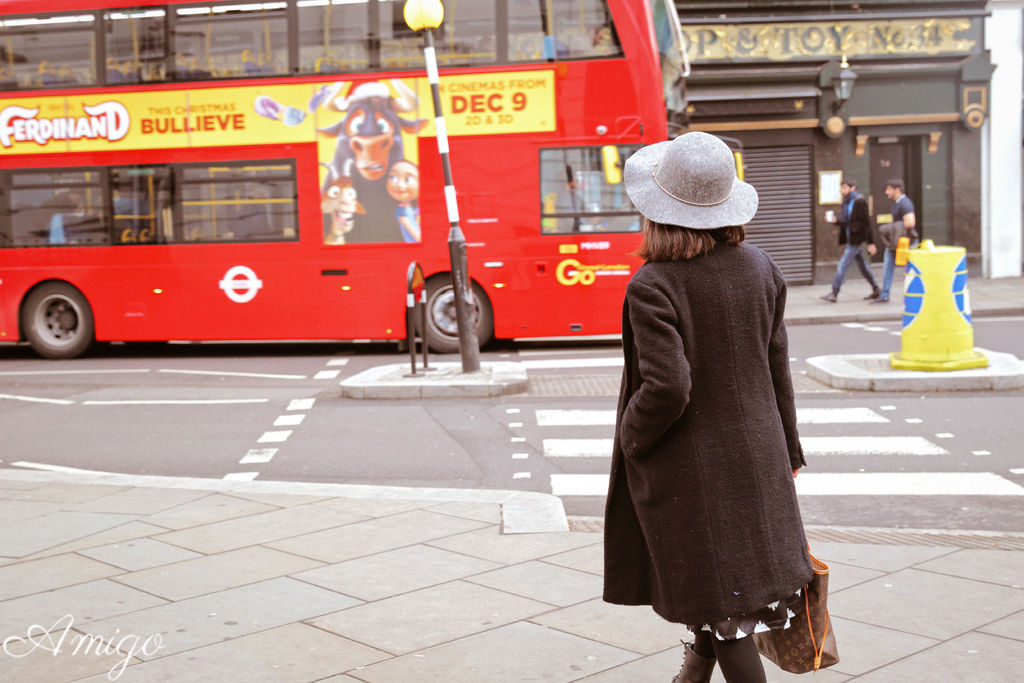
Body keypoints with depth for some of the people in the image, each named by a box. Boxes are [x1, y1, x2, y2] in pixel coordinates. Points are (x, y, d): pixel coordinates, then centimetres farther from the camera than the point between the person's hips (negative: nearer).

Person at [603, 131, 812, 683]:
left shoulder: (652, 287, -22)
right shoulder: (760, 268, -2)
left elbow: (667, 388, -27)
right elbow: (776, 368, 5)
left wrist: (631, 439, -8)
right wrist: (787, 450, 16)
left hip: (687, 467, -6)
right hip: (756, 456, 7)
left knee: (719, 600, 5)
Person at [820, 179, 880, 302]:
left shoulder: (859, 201, -14)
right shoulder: (847, 201, 12)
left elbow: (866, 222, -16)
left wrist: (870, 242, -17)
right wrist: (836, 221, -2)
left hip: (856, 239, -9)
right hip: (851, 238, 9)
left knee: (843, 264, -10)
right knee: (862, 265, 15)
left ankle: (834, 293, -8)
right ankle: (876, 290, 25)